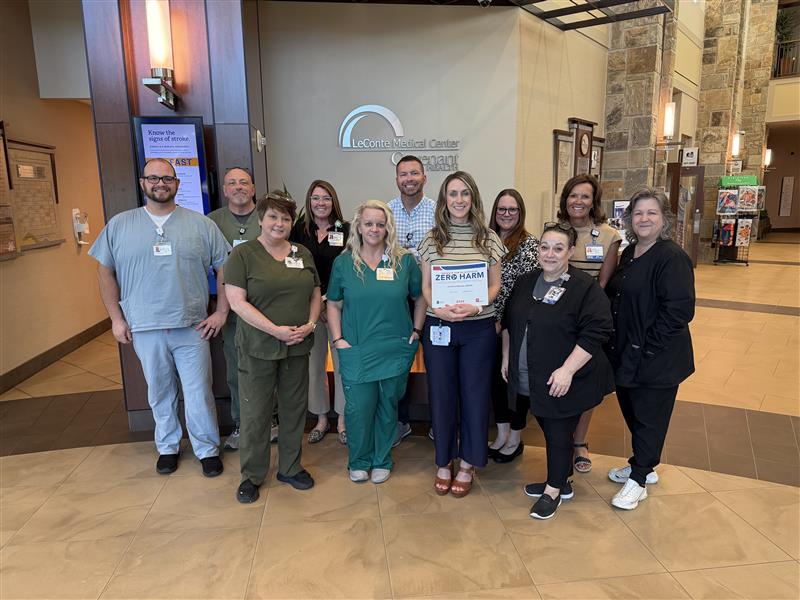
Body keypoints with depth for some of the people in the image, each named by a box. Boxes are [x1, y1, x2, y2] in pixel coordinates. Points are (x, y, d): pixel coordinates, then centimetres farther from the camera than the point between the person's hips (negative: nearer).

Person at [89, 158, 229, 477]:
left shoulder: (201, 224, 0)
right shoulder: (119, 225, 4)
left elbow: (225, 267, 3)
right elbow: (105, 271, 9)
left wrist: (221, 312, -2)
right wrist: (116, 318, 4)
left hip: (192, 327, -1)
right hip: (144, 329, 2)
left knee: (199, 393, 5)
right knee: (160, 393, 16)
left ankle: (207, 449, 23)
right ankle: (168, 446, 35)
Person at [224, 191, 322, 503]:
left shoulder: (303, 254, 9)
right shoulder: (243, 254, -6)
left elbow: (315, 294, 13)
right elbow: (237, 301, -14)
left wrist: (310, 324, -6)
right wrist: (275, 330, -19)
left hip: (298, 347, 4)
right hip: (258, 348, -4)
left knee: (294, 407, 13)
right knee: (255, 412, 5)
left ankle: (290, 468, 30)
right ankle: (251, 475, 23)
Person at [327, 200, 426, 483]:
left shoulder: (405, 261, 1)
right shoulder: (343, 263, 2)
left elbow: (420, 298, 11)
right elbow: (334, 304, 8)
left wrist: (416, 330, 4)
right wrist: (338, 339, -1)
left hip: (395, 350, 1)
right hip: (356, 351, 0)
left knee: (388, 407, 12)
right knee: (359, 408, 1)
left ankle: (382, 461, 31)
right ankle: (359, 462, 25)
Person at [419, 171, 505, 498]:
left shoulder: (489, 238, 1)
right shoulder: (431, 238, 3)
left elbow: (494, 285, 3)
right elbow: (426, 286, 3)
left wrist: (476, 307, -16)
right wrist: (438, 309, -16)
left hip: (478, 328, 0)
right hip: (438, 327, 1)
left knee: (474, 394, 7)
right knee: (442, 394, 9)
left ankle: (468, 464, 25)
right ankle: (444, 462, 27)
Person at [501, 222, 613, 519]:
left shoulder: (585, 288, -14)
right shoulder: (526, 282, 7)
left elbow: (595, 334, -19)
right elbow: (509, 322, 16)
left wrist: (567, 370, -22)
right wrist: (507, 357, 12)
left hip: (563, 380, -6)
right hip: (530, 380, 6)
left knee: (559, 433, 6)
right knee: (548, 428, 17)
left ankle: (553, 490, 25)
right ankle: (561, 481, 36)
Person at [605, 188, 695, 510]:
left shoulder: (672, 257, -17)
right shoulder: (629, 254, 8)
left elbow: (679, 311, -22)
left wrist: (645, 348, -20)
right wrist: (618, 345, 9)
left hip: (657, 359, -8)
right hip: (625, 354, 8)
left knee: (648, 417, 7)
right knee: (631, 411, 19)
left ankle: (638, 480, 25)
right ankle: (644, 466, 41)